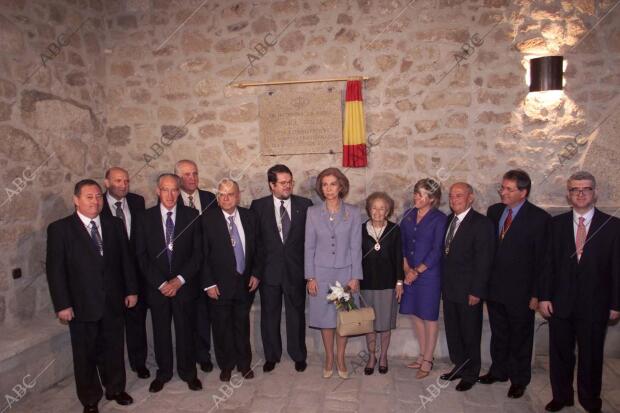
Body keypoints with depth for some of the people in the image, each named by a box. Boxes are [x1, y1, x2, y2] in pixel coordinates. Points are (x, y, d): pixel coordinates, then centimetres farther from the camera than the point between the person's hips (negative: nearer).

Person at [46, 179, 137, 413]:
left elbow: (125, 260, 7)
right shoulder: (60, 229, -6)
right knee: (85, 355, 13)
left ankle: (115, 389, 38)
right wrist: (62, 304, -11)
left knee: (114, 349, 16)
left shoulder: (114, 225, 4)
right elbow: (55, 269, -8)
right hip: (82, 305, -3)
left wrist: (131, 290, 5)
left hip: (113, 303, 3)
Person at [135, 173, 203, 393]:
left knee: (186, 330, 9)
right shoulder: (145, 218, -1)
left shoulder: (191, 216, -3)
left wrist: (180, 279, -11)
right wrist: (160, 283, -10)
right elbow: (142, 255, -2)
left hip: (184, 285, -1)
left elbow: (198, 252, -4)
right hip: (156, 287, 1)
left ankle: (188, 372, 29)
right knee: (160, 332, 13)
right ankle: (163, 373, 33)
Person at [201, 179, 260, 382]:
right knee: (222, 327, 12)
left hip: (245, 282, 2)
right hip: (219, 284, -2)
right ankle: (226, 365, 33)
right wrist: (208, 283, -11)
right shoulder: (208, 219, -9)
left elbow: (256, 248, 7)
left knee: (242, 325, 15)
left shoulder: (249, 216, 1)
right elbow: (203, 254, -9)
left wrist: (255, 274, 0)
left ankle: (244, 364, 34)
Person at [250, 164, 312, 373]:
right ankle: (271, 356, 31)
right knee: (269, 315, 12)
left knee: (296, 314, 12)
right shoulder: (258, 206, -1)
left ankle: (299, 356, 31)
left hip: (296, 269, 0)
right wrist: (256, 269, -3)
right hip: (269, 270, 0)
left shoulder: (305, 205, -1)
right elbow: (254, 240, 0)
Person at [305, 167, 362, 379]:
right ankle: (329, 358, 27)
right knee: (325, 317, 9)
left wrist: (355, 277, -5)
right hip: (321, 272, 0)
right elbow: (309, 247, 1)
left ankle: (340, 359, 27)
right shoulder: (313, 212, -1)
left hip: (345, 272, 0)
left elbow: (356, 246, -2)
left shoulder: (353, 212, -2)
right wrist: (310, 277, -3)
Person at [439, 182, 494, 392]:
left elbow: (484, 261, -16)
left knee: (470, 334, 9)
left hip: (468, 291, -6)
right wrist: (443, 283, 8)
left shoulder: (481, 223, -13)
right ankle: (459, 366, 35)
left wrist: (476, 292, -17)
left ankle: (470, 374, 26)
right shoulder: (449, 220, 8)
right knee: (452, 331, 17)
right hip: (449, 288, 7)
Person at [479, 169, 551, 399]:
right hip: (495, 287, 4)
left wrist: (536, 294, -11)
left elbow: (542, 259, -11)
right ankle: (498, 371, 39)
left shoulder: (539, 218, -13)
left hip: (520, 292, -4)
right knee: (498, 334, 20)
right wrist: (484, 282, 5)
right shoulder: (494, 211, 2)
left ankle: (519, 379, 33)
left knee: (520, 337, 14)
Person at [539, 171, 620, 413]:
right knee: (560, 354, 12)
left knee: (591, 355, 13)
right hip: (560, 302, 1)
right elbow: (547, 262, 1)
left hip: (595, 305, -1)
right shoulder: (556, 224, 2)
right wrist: (544, 296, -3)